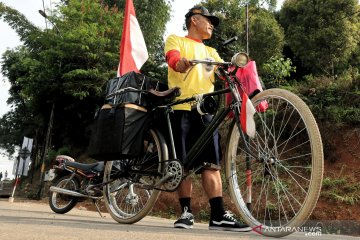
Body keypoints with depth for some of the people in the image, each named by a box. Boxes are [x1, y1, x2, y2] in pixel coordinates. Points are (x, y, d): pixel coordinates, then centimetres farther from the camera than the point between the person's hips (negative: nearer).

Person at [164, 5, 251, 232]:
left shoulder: (211, 52, 29)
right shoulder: (176, 40, 13)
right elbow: (173, 59, -10)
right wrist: (182, 63, -33)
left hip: (206, 111, 4)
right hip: (181, 109, -4)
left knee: (211, 163, -3)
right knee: (184, 164, -2)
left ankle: (218, 215, -1)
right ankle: (186, 212, 7)